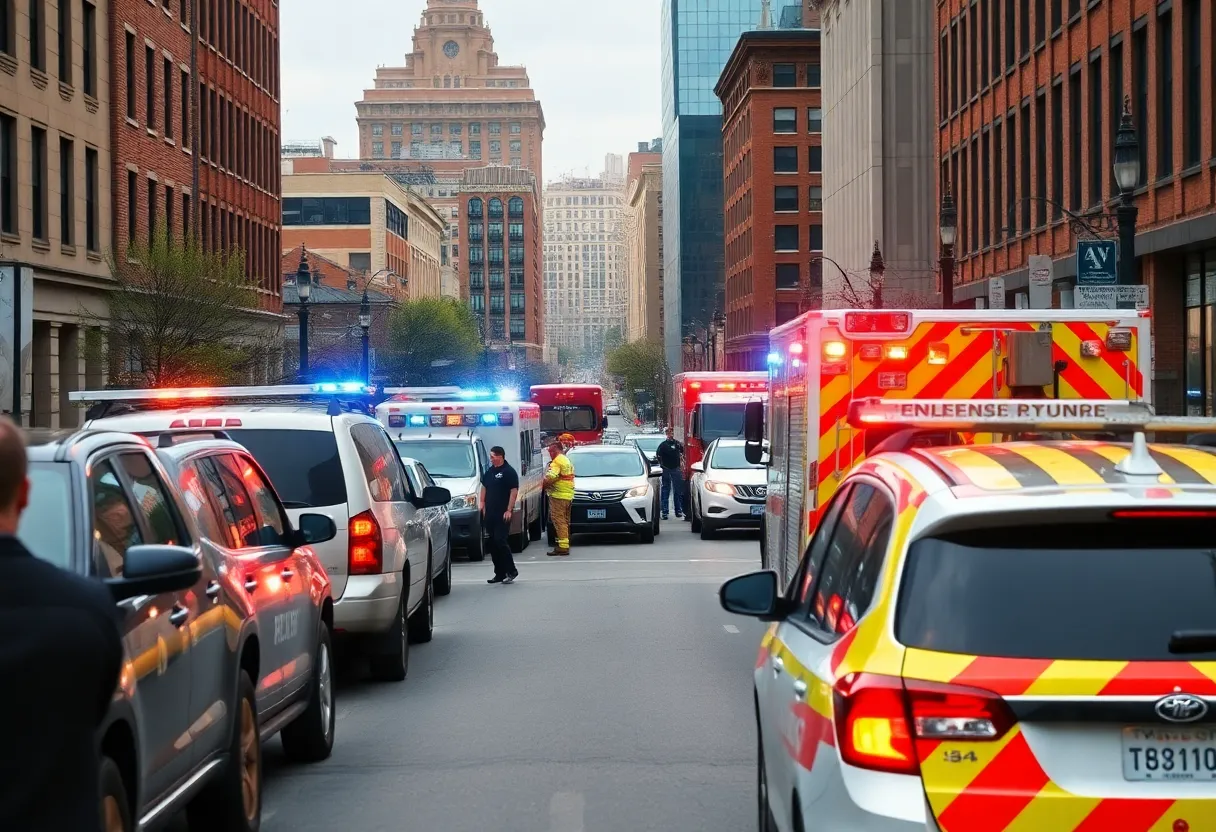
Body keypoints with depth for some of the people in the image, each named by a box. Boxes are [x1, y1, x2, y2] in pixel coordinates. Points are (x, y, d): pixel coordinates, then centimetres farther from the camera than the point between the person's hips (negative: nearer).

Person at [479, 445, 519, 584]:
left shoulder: (509, 472, -8)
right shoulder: (489, 471, 14)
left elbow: (514, 492, -13)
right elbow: (484, 488, 23)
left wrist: (509, 510, -18)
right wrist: (482, 503, 12)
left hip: (502, 514, -8)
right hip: (490, 513, 8)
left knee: (500, 541, -13)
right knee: (493, 544, 8)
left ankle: (511, 571, -5)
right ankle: (499, 573, 13)